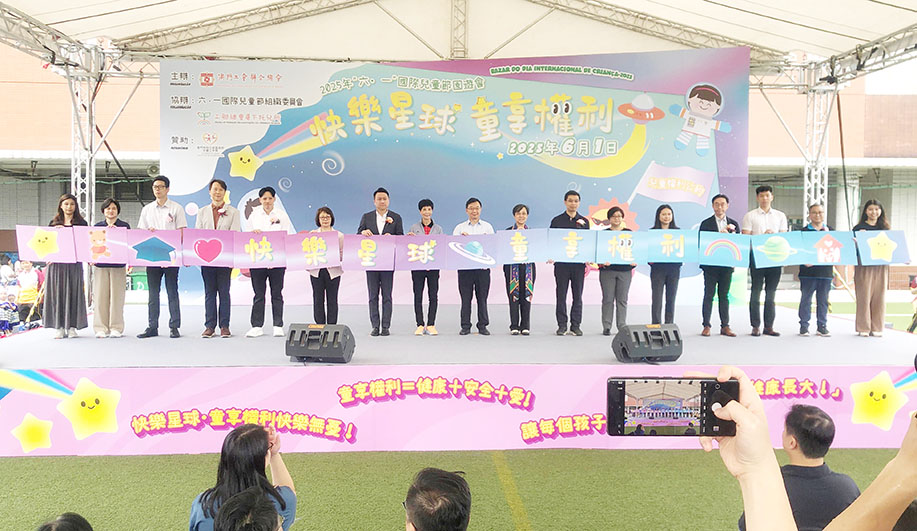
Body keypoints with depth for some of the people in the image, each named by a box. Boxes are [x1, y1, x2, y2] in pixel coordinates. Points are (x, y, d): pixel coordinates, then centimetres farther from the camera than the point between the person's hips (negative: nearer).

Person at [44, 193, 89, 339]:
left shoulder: (81, 223, 8)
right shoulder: (54, 223, 13)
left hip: (74, 262, -1)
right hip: (56, 262, 1)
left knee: (73, 292, 0)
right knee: (57, 293, 1)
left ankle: (72, 326, 5)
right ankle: (59, 327, 6)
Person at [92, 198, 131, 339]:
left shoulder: (124, 226, 6)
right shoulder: (97, 226, 13)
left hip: (118, 265, -2)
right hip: (100, 265, 2)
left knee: (117, 296, -2)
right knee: (100, 296, 1)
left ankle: (116, 328, 5)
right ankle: (101, 328, 7)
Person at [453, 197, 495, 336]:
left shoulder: (487, 227, 14)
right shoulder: (460, 228, 13)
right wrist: (461, 238, -14)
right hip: (465, 266, 0)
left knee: (482, 297, 2)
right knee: (466, 297, 1)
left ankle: (483, 326, 10)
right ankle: (465, 326, 7)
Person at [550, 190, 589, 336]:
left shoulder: (584, 222, 12)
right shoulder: (557, 221, 7)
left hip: (579, 262, 1)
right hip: (561, 262, -1)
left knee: (577, 295, 3)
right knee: (561, 295, 1)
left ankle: (576, 325, 9)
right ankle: (562, 325, 8)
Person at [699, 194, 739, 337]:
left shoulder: (733, 224, 11)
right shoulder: (706, 223, 2)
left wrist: (732, 233, -10)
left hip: (727, 265, 3)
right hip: (710, 265, -3)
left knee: (724, 296, 8)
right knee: (709, 295, 0)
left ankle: (725, 326, 12)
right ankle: (706, 326, 5)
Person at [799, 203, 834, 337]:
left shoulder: (830, 231, 12)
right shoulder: (803, 231, 3)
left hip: (825, 271, 3)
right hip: (808, 272, -2)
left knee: (823, 300, 7)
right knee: (806, 299, 2)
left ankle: (822, 326, 15)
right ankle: (804, 326, 8)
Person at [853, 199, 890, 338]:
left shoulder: (885, 227, 14)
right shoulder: (859, 227, 4)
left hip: (881, 267, 3)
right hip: (864, 267, -3)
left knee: (879, 297, 4)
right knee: (864, 296, -3)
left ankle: (876, 328, 10)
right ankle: (863, 328, 3)